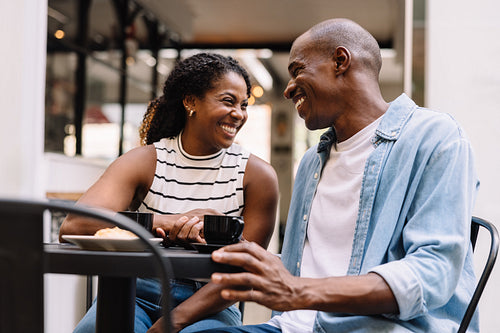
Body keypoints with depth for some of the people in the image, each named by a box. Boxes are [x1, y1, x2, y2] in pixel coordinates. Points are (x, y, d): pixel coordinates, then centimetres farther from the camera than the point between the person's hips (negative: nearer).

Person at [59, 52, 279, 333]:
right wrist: (172, 222, -26)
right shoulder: (143, 162, -3)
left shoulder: (257, 175, -3)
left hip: (207, 305, 0)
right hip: (137, 293, 0)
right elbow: (73, 226, -18)